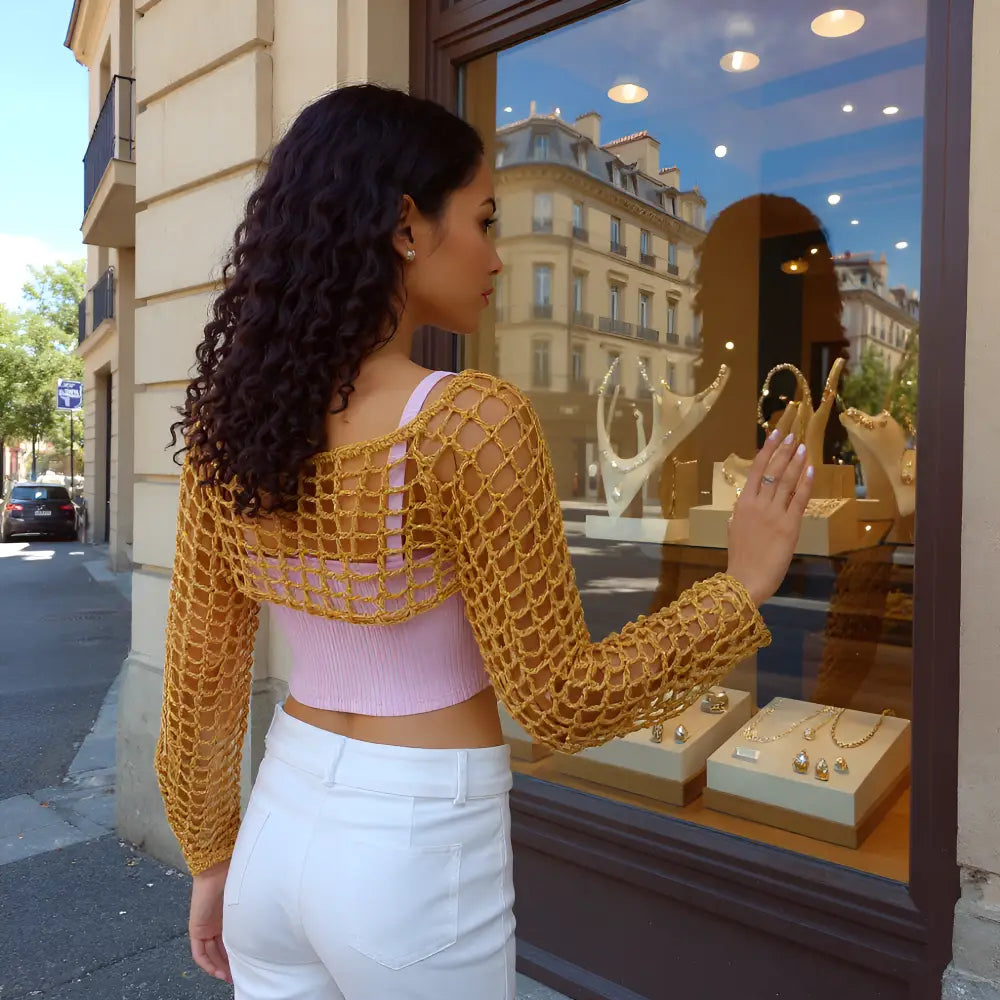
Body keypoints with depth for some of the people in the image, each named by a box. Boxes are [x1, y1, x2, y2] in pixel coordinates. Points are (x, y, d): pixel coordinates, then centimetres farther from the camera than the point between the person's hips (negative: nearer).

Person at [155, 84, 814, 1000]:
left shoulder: (231, 424, -4)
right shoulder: (472, 422, -22)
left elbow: (199, 680, 3)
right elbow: (561, 704, -15)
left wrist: (211, 855, 17)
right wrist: (743, 587, -6)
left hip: (280, 827, 5)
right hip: (418, 852, -4)